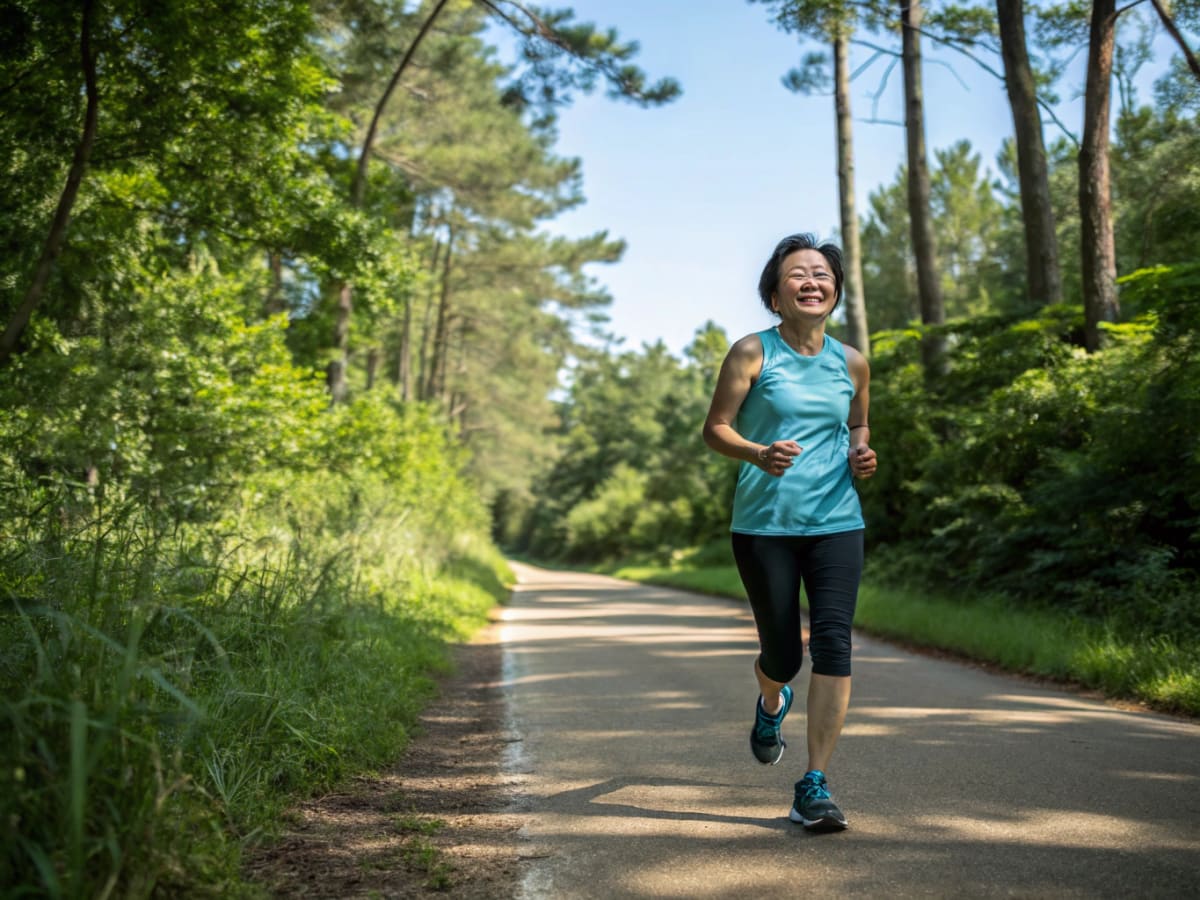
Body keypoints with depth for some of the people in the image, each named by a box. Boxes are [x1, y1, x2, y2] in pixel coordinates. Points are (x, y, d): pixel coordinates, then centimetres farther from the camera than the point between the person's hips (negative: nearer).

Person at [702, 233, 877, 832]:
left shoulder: (851, 363, 8)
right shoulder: (752, 353, -2)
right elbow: (715, 428, -2)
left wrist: (861, 456, 1)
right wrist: (759, 454, -22)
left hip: (836, 522, 2)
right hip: (764, 524, -2)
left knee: (833, 641, -11)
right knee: (782, 652, 6)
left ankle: (814, 788, -2)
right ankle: (771, 704, 46)